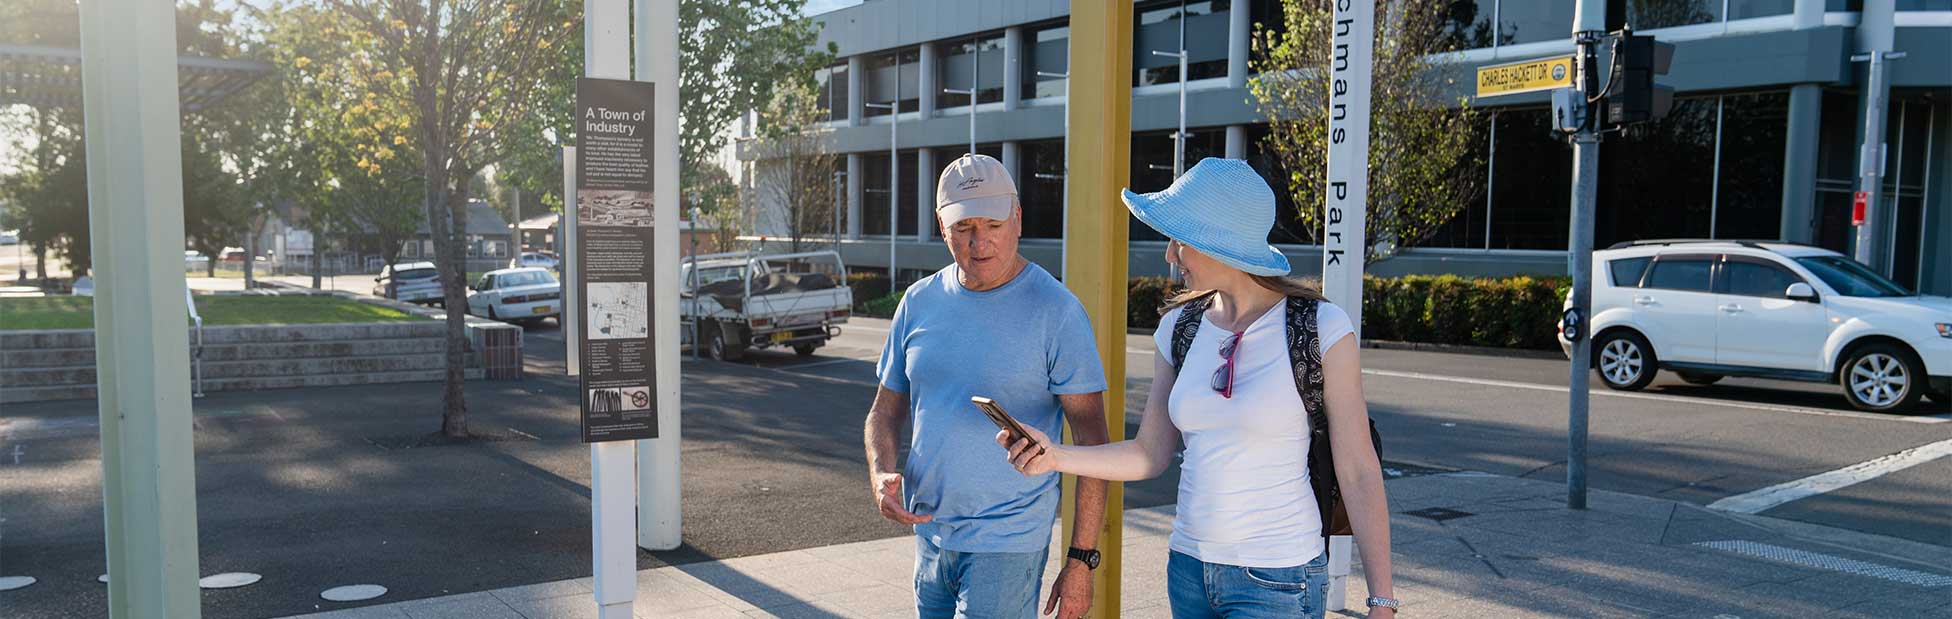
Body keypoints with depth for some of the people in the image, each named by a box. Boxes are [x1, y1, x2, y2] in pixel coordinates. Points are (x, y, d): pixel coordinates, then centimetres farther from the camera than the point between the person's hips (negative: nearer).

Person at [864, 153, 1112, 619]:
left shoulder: (1056, 311, -11)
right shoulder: (919, 302, 5)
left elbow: (1091, 440, -11)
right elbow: (886, 410, 13)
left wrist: (1081, 560, -14)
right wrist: (880, 476, -7)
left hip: (1007, 544, -5)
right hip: (928, 532, 5)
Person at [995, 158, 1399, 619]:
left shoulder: (1320, 328, -12)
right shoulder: (1180, 327, 2)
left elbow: (1359, 473, -9)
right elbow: (1150, 455, 7)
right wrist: (1056, 456, -8)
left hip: (1278, 581, -5)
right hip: (1190, 568, 5)